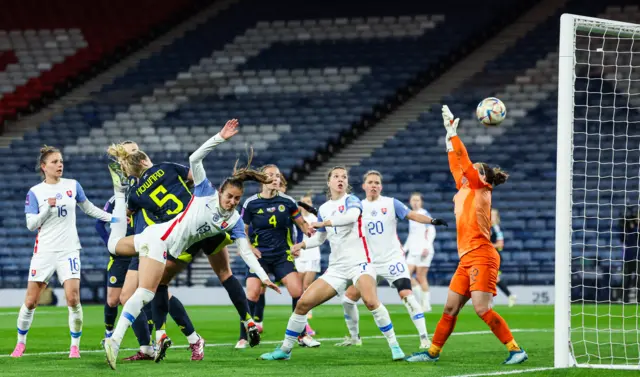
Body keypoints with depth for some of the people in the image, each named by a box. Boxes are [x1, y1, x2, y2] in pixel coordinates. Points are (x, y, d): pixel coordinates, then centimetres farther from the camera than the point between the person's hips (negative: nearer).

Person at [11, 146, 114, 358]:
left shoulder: (73, 186, 4)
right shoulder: (35, 193, -1)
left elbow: (89, 209, 18)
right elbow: (31, 224, -5)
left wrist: (113, 218, 11)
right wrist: (47, 208, -19)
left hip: (69, 250, 1)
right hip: (44, 251, -1)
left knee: (73, 299, -13)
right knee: (30, 301, -1)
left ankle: (75, 345, 0)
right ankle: (21, 343, 17)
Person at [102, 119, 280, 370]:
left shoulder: (234, 222, 3)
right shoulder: (206, 193, -10)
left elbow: (245, 252, 1)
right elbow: (195, 159, -17)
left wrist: (263, 276, -9)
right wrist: (220, 138, -24)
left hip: (169, 247, 7)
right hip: (160, 236, -7)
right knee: (145, 293, -21)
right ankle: (115, 340, -29)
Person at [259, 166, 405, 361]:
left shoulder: (351, 200, -2)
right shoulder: (324, 209, 14)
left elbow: (352, 215, -26)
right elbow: (320, 237, 26)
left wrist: (324, 222, -24)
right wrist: (302, 245, 9)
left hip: (359, 262, -5)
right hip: (336, 268, 5)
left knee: (371, 301, -31)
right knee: (303, 303, -2)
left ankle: (394, 345, -20)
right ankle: (285, 349, 12)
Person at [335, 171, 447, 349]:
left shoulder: (391, 203, -2)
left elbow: (412, 215, -11)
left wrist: (432, 220, -28)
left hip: (392, 259, -4)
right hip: (369, 263, 4)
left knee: (406, 295, -19)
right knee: (348, 299, 1)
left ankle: (424, 337, -15)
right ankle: (354, 337, 22)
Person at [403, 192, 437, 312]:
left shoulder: (424, 214, -5)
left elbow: (432, 232, -11)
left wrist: (426, 247, -20)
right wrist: (404, 249, 24)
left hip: (423, 251, -7)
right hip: (413, 251, 7)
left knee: (421, 277, -7)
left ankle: (426, 304, 0)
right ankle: (420, 294, 9)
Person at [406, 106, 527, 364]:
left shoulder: (481, 191, -3)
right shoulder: (463, 191, 16)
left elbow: (465, 163, -9)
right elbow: (457, 166, 25)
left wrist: (452, 131, -5)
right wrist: (449, 138, 23)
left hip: (481, 257, -9)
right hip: (467, 259, 9)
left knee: (482, 309, -15)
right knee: (450, 308, 11)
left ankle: (515, 349, -12)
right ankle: (433, 352, 17)